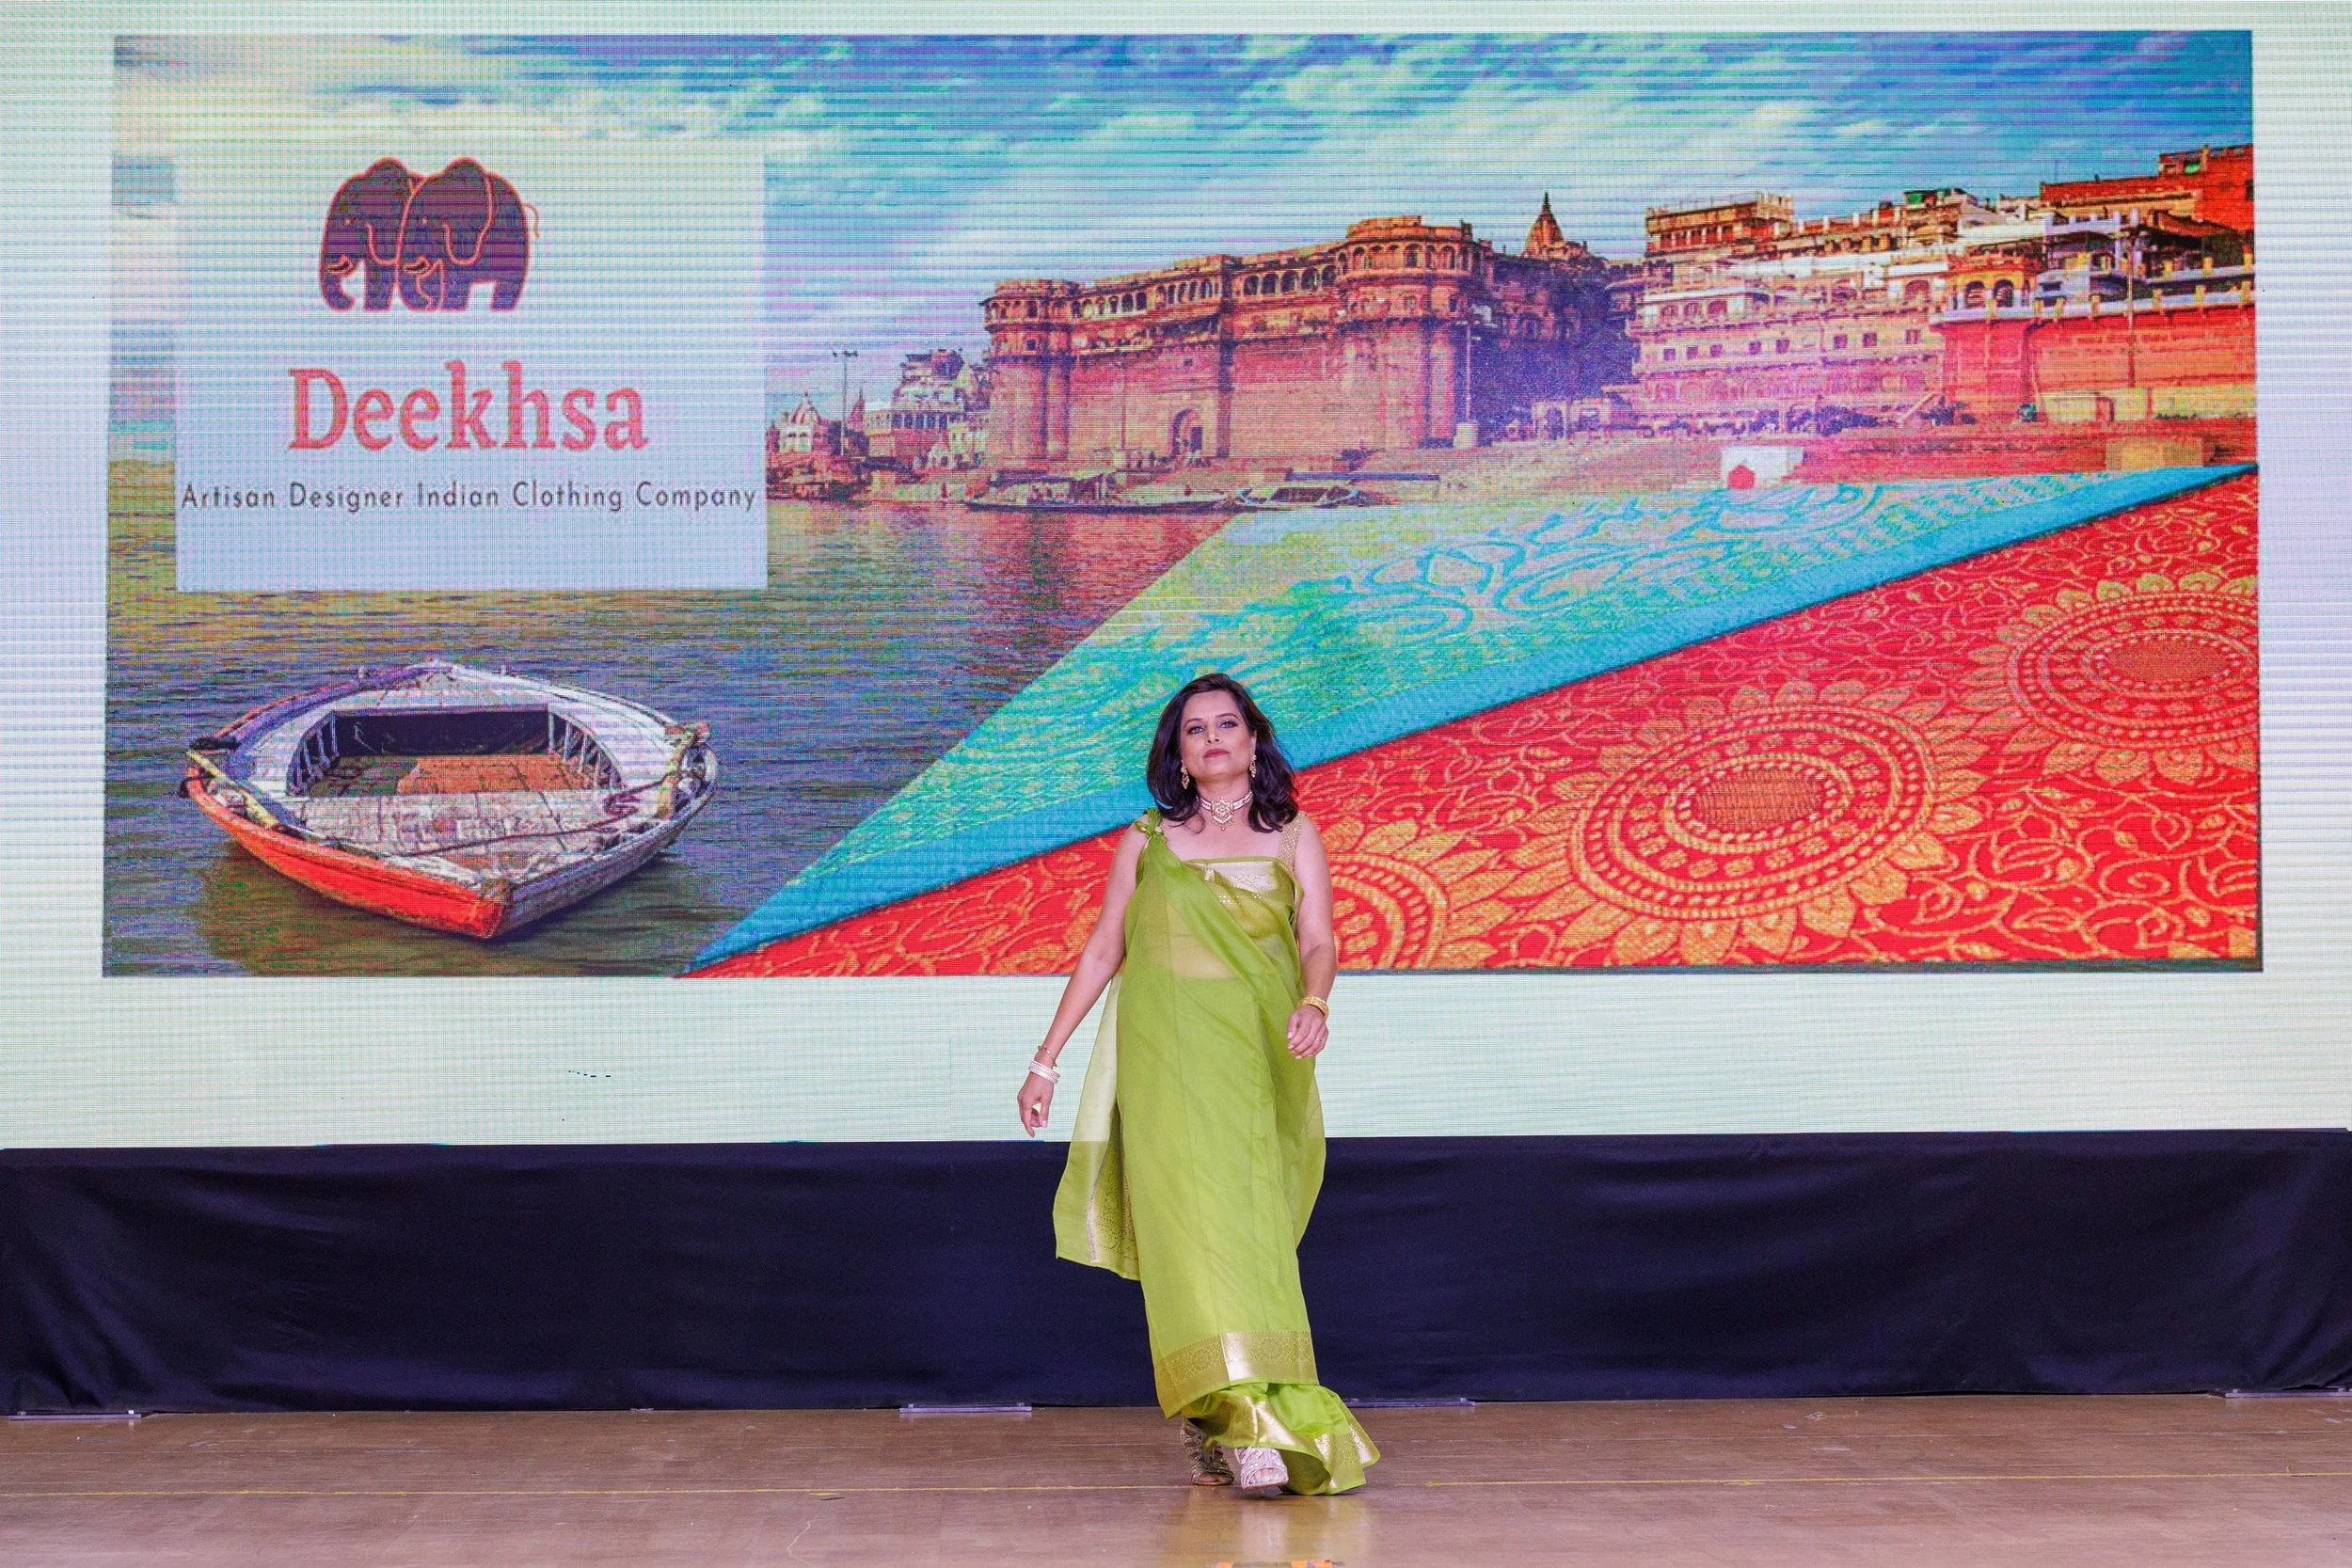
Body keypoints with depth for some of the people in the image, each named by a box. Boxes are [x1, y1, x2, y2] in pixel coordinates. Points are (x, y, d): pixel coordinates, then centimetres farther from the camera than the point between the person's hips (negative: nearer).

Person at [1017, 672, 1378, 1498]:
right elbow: (1101, 952, 15)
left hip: (1260, 1057, 1)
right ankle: (1244, 1418, -19)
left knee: (1250, 1223, -4)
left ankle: (1211, 1419, 10)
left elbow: (1319, 941, 2)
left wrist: (1313, 1004, -19)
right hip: (1166, 1053, -1)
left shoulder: (1293, 836, 13)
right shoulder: (1146, 842, 14)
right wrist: (1047, 1059, 13)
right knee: (1193, 1218, -14)